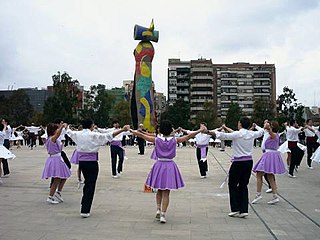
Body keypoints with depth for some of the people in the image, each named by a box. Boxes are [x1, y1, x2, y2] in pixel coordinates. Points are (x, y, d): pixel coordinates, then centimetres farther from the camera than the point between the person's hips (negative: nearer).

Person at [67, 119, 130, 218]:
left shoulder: (78, 134, 4)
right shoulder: (94, 135, -12)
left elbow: (69, 132, 25)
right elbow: (109, 135, -14)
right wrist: (122, 130, -12)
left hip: (81, 161, 6)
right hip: (92, 162, -6)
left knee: (87, 182, 23)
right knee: (90, 185, -1)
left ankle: (84, 205, 34)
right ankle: (85, 211, -2)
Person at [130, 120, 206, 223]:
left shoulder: (157, 140, -5)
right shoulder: (174, 140, -7)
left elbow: (141, 135, 2)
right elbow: (189, 136, -1)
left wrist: (131, 131, 16)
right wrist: (200, 130, 9)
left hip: (159, 165, 1)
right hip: (170, 166, -1)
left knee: (159, 190, 21)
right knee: (166, 193, 4)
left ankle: (158, 210, 16)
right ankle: (163, 215, 2)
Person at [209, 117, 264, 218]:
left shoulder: (237, 134, -14)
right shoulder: (252, 134, 3)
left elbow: (222, 136, -21)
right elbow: (261, 131, 25)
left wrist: (213, 132, -8)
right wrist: (256, 126, 43)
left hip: (238, 163, -6)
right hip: (249, 161, 6)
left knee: (232, 185, 8)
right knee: (243, 185, 12)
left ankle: (235, 209, 7)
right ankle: (244, 210, 12)